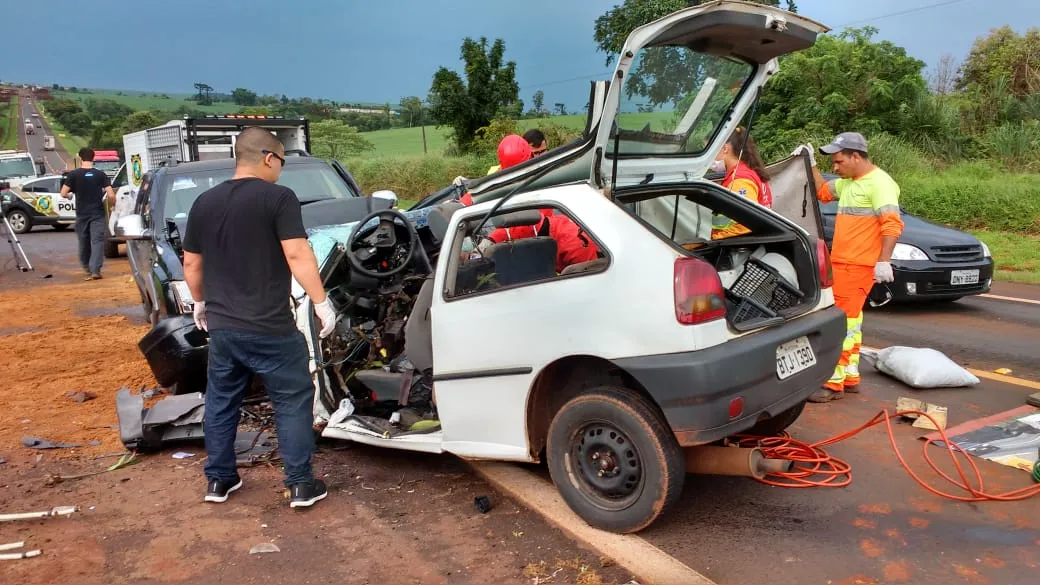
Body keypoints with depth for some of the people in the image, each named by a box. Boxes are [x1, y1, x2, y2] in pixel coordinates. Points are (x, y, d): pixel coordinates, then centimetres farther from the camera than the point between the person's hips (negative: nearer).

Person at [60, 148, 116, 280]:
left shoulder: (74, 174, -2)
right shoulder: (100, 174, -2)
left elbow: (63, 193, -5)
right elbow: (111, 195, -8)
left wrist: (69, 196, 17)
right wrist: (113, 203, 13)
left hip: (81, 214, 1)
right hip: (97, 214, -1)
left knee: (83, 242, 16)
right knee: (97, 241, -4)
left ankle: (87, 268, 29)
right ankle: (95, 270, -16)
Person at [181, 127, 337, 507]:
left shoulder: (204, 203, 9)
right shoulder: (278, 198, -10)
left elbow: (191, 264, 15)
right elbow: (297, 255, -19)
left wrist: (201, 303, 28)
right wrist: (321, 303, -13)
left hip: (221, 326, 6)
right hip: (269, 328, -6)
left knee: (220, 402, 19)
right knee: (293, 402, 7)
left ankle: (218, 480, 29)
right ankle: (300, 485, 10)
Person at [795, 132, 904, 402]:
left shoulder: (878, 183, -14)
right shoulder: (848, 182, 15)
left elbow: (892, 224, -22)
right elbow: (823, 192, 31)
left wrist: (884, 261, -28)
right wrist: (811, 164, 20)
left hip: (859, 265, -10)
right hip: (842, 262, 10)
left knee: (843, 320, -10)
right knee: (850, 320, 16)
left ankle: (834, 383, -6)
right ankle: (850, 377, 27)